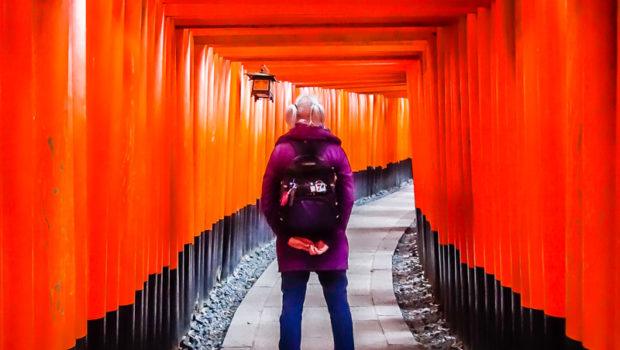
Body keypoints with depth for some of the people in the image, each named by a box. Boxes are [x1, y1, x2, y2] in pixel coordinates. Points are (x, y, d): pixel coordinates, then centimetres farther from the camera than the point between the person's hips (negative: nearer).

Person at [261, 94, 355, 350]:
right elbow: (347, 197, -8)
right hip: (330, 241, 0)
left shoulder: (281, 150, 0)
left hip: (291, 242, 0)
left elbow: (268, 201, -4)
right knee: (338, 302, 8)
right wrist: (332, 236, -8)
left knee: (292, 304, 4)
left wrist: (285, 235, -4)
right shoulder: (334, 149, 0)